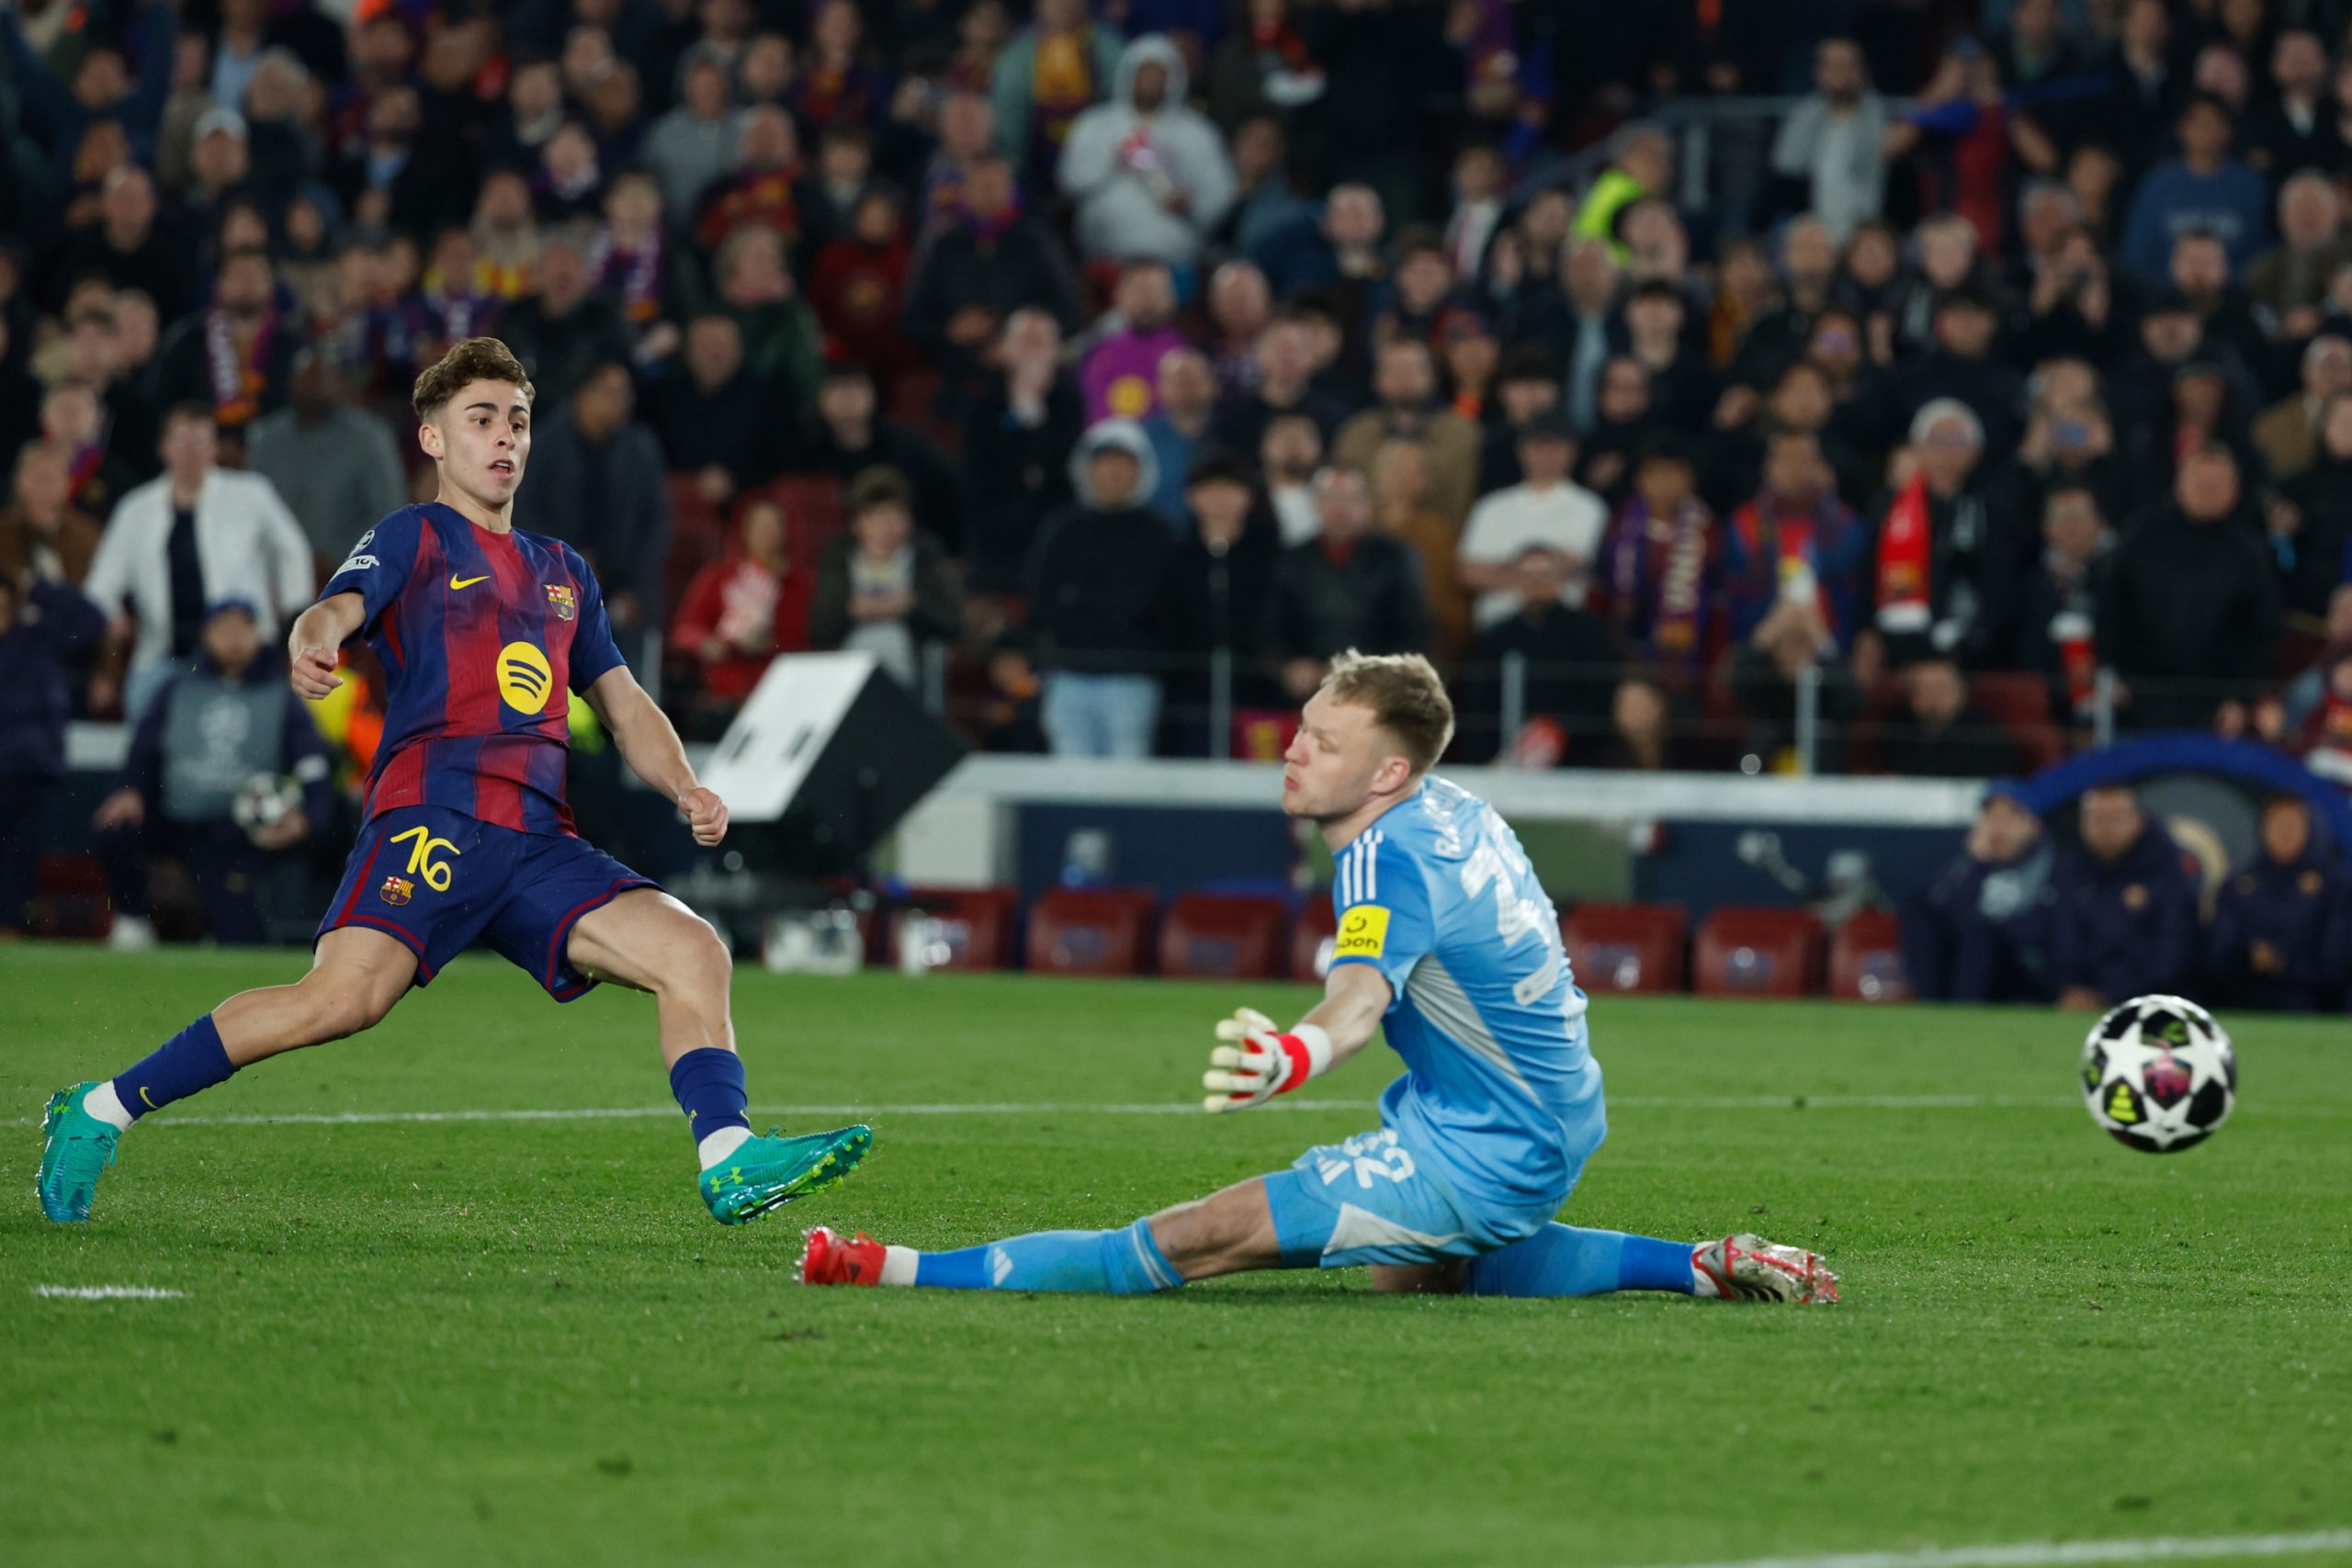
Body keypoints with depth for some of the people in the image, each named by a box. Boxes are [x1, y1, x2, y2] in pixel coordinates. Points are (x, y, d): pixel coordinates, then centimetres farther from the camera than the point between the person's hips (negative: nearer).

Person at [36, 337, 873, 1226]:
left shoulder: (562, 571, 29)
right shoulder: (413, 537, 11)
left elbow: (622, 703, 33)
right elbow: (340, 607, -8)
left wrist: (686, 791, 13)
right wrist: (311, 648, -34)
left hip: (540, 843, 6)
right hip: (432, 815, -6)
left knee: (692, 952, -9)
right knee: (347, 997, -25)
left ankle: (729, 1165, -9)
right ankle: (99, 1114, -18)